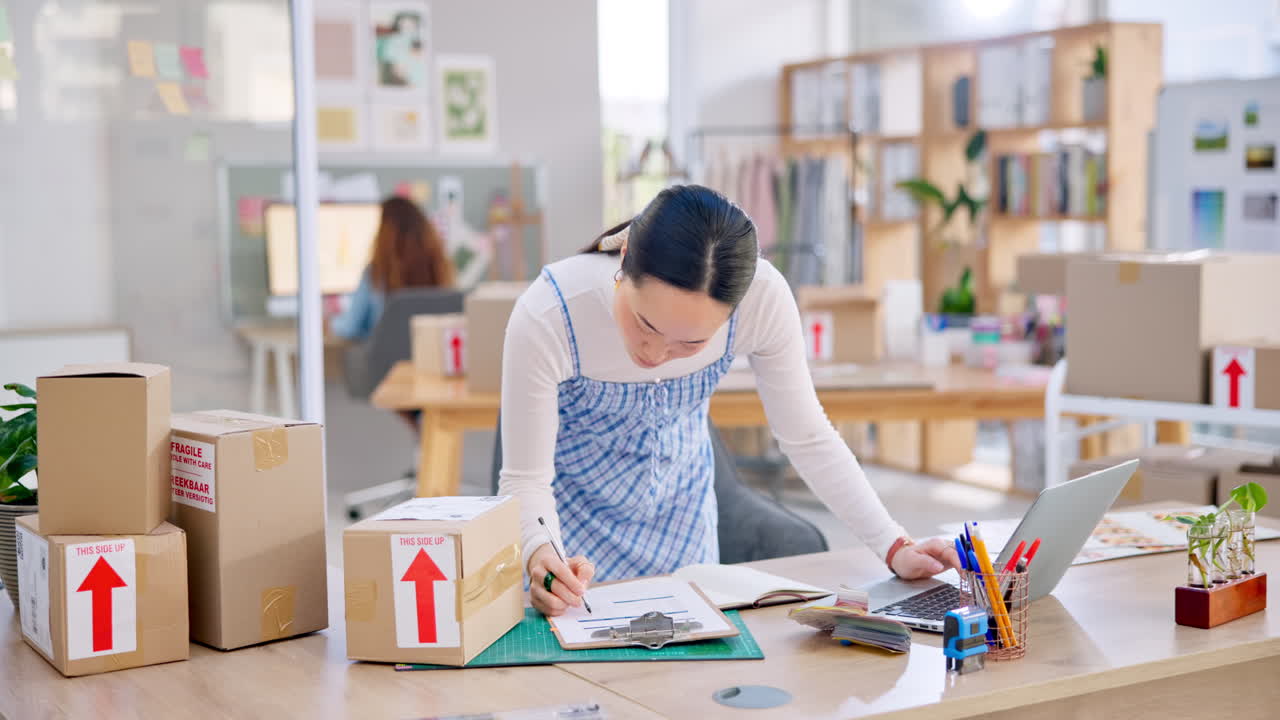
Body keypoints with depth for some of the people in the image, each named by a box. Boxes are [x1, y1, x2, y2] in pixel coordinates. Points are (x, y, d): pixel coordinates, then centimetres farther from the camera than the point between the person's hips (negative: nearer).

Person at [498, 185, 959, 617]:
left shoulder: (762, 298, -30)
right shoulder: (546, 316, -36)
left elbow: (807, 438, -15)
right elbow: (524, 479, -26)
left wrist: (893, 548, -21)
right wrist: (540, 554, -47)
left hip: (680, 504, 2)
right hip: (571, 507, -2)